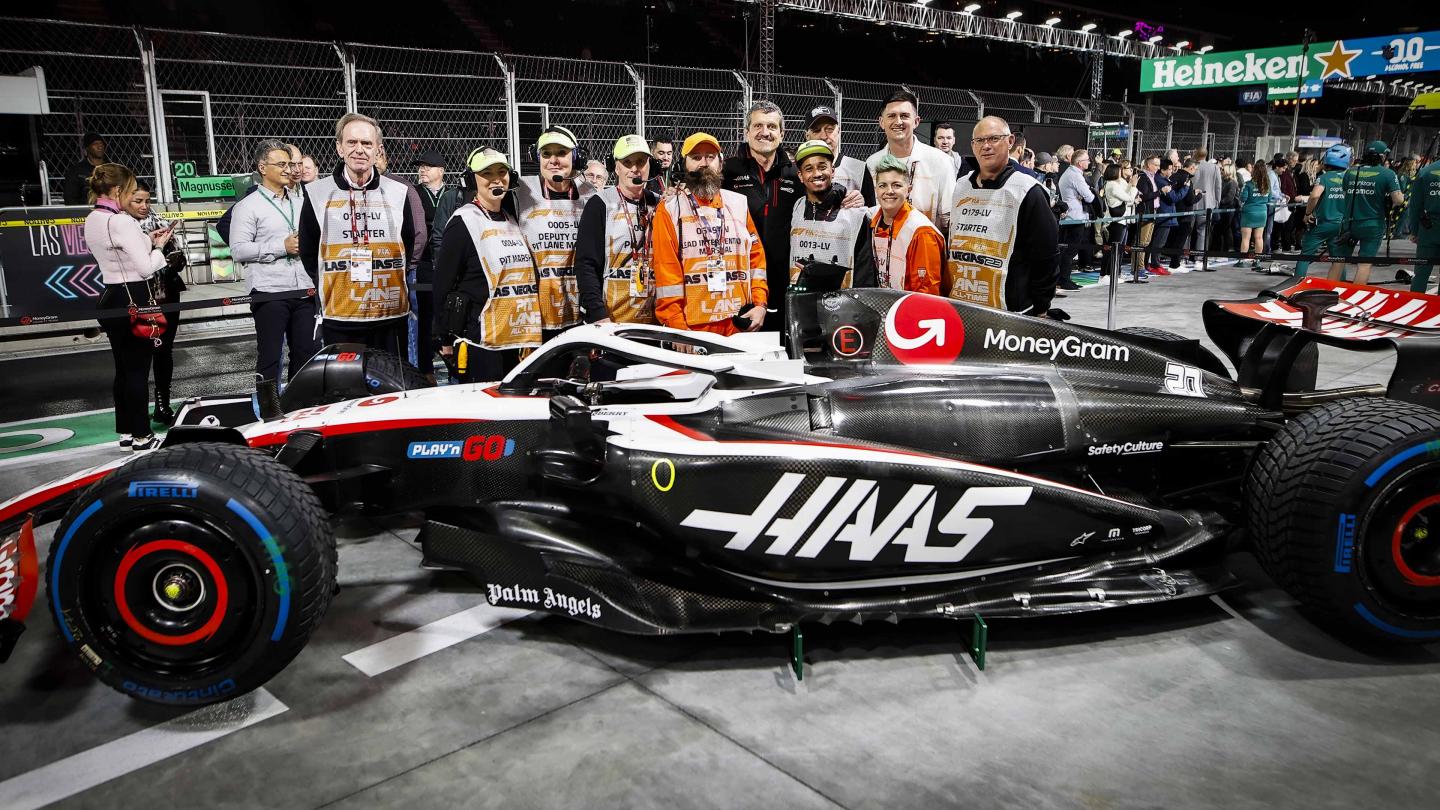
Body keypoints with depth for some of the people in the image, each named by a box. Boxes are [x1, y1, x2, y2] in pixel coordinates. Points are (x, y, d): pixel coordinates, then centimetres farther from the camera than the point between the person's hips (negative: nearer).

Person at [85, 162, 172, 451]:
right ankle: (141, 435, 9)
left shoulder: (92, 220, 9)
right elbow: (146, 268, -19)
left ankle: (125, 432, 23)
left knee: (123, 370, 15)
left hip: (111, 299, 9)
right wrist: (158, 246, -2)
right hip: (135, 300, -9)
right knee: (138, 371, 0)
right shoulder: (121, 222, -19)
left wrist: (148, 241, 8)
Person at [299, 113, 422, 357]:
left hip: (391, 314, 1)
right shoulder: (317, 193, 3)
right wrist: (329, 287, 7)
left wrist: (389, 283, 11)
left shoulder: (398, 192, 6)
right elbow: (308, 253, 10)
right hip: (339, 317, -1)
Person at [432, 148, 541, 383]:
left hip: (515, 338, 7)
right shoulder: (464, 221, -6)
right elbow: (443, 283, -8)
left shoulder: (512, 221, 17)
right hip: (479, 340, -7)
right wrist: (447, 339, -8)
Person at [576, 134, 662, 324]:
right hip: (610, 320, -4)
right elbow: (585, 264, -8)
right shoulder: (600, 205, -2)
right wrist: (598, 315, -17)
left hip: (653, 320, 4)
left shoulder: (659, 205, 11)